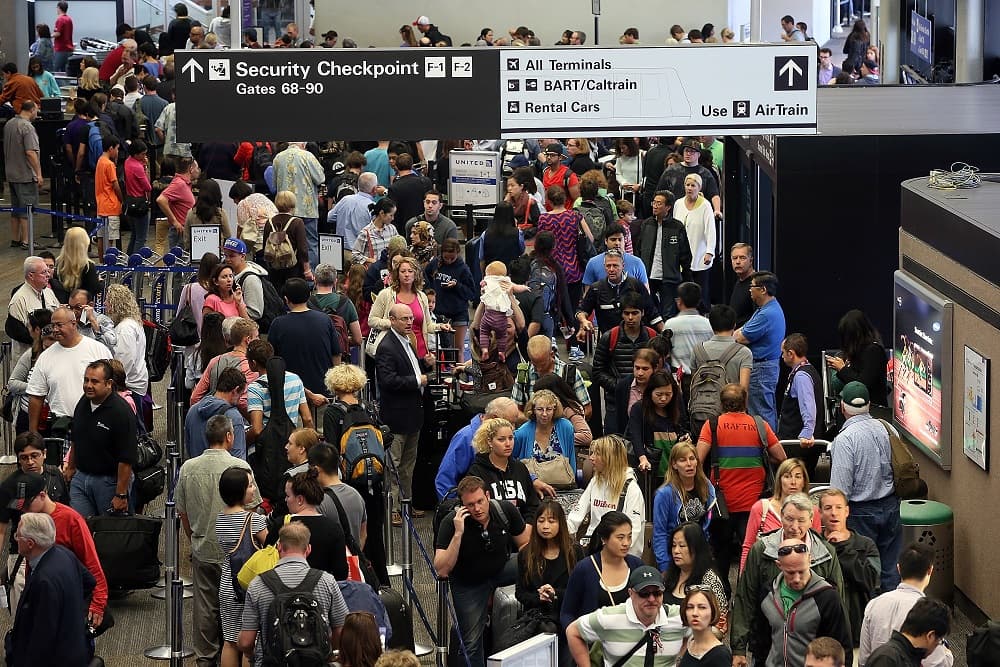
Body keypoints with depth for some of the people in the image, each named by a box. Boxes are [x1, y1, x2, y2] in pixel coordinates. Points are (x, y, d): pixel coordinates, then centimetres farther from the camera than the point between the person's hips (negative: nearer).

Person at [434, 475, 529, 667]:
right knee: (471, 642, -3)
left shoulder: (505, 510, -19)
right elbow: (441, 570, -33)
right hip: (468, 583, -2)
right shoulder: (451, 522, -27)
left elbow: (525, 544, -3)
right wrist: (458, 534, -42)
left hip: (501, 570, 3)